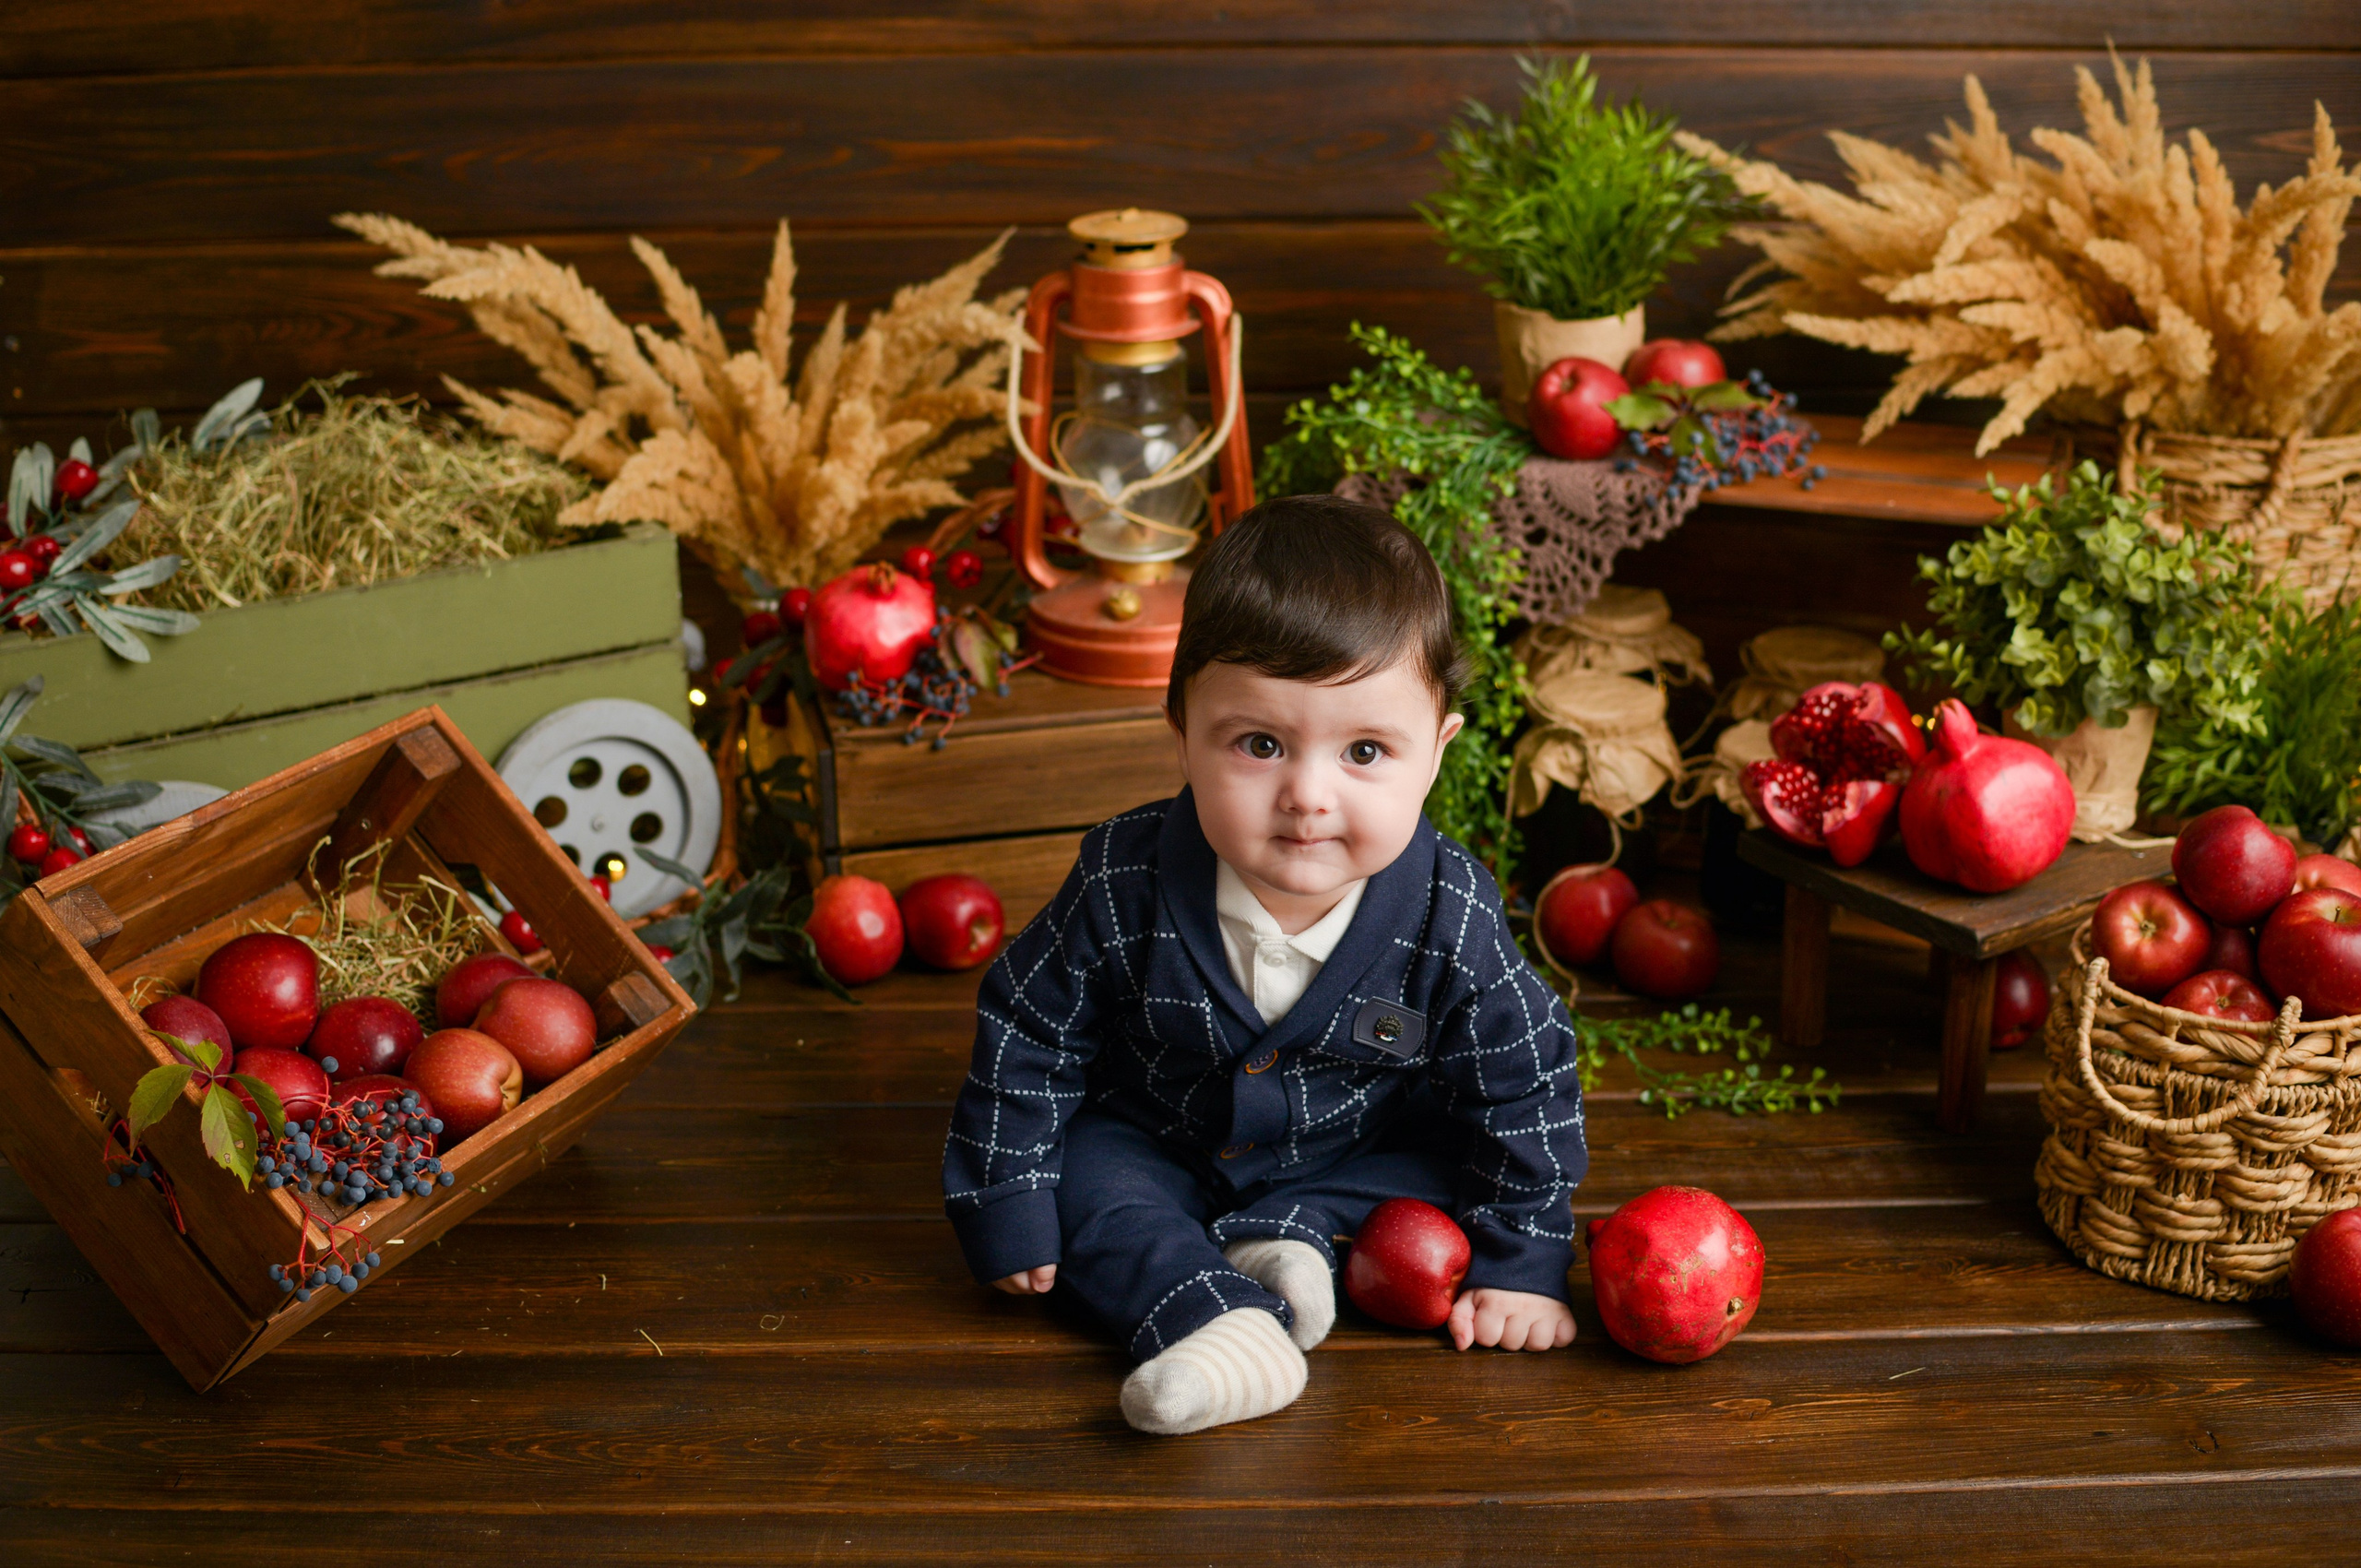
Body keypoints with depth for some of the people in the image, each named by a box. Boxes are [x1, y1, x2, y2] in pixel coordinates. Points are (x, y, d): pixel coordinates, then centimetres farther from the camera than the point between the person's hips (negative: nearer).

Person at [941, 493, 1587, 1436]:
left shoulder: (1452, 919, -29)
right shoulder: (1124, 884, -29)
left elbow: (1524, 1086, -14)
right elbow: (1026, 1036, -15)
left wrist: (1522, 1265, -14)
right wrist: (1008, 1213, -12)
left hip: (1361, 1149, 1)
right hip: (1157, 1139, 0)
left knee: (1442, 1163, -18)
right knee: (1080, 1177, -24)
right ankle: (1219, 1319, -39)